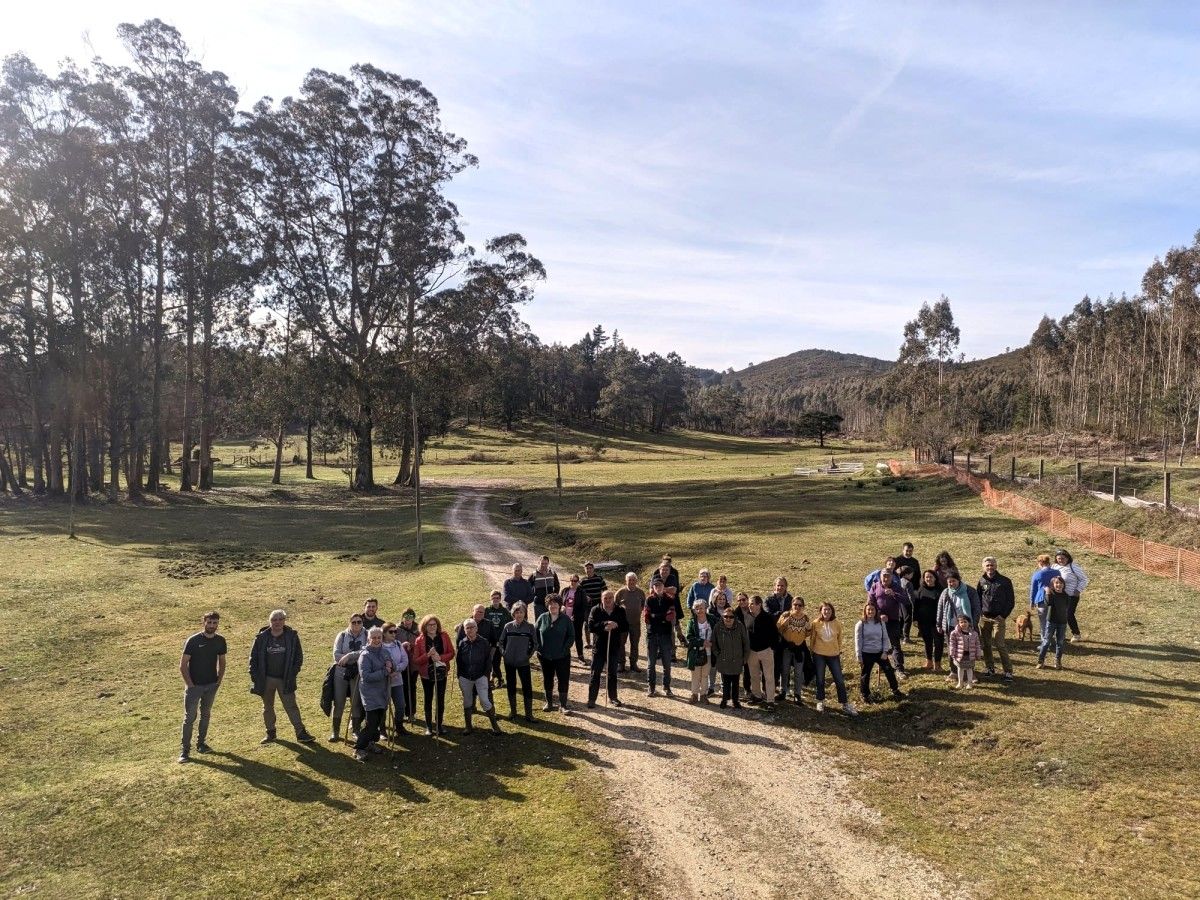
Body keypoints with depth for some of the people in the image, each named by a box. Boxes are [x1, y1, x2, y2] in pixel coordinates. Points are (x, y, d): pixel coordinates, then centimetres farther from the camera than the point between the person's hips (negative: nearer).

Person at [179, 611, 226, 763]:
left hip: (212, 685, 4)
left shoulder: (220, 640, -1)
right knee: (190, 717, 0)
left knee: (206, 715, 15)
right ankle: (185, 750, 7)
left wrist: (219, 680, 4)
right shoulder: (193, 640, -14)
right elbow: (183, 665, -11)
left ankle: (201, 743, 28)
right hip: (194, 686, -4)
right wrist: (189, 684, -13)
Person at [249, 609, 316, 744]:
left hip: (285, 680, -2)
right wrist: (255, 676, -3)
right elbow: (253, 658, 4)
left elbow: (299, 656, 1)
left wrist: (292, 673, -8)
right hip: (266, 679, 2)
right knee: (267, 707, 13)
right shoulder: (262, 637, -2)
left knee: (291, 706, -3)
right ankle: (270, 733, 28)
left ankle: (301, 733, -1)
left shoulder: (292, 636, -4)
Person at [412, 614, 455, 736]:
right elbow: (415, 660, -9)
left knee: (441, 699, 8)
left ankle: (439, 724, 23)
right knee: (428, 699, 8)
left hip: (441, 672, 1)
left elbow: (451, 653, -4)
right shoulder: (419, 640, -8)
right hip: (426, 673, -1)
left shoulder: (444, 636, -5)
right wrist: (428, 655, -25)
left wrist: (440, 657, -21)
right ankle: (428, 726, 20)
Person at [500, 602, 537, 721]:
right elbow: (501, 642, 8)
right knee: (511, 686, 11)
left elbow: (534, 644, 4)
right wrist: (504, 653, -1)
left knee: (527, 687, -4)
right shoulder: (508, 626, -1)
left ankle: (529, 713, 5)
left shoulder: (530, 628, -5)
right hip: (509, 662, 2)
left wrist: (529, 655, -4)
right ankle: (512, 711, 25)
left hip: (523, 662, -2)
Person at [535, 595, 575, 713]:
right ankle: (549, 703, 28)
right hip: (545, 656, 2)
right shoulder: (542, 618, -2)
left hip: (562, 656, -2)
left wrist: (564, 649, -11)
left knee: (563, 680, -1)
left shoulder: (565, 619, -5)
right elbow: (535, 633, 4)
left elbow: (571, 636, -2)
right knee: (547, 680, 14)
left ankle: (563, 705, 9)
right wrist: (539, 648, -4)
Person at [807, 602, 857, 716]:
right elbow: (812, 638, 3)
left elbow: (839, 639, 8)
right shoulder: (816, 623, -6)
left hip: (833, 655, 1)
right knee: (820, 680, 8)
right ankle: (820, 702, 24)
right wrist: (812, 651, 5)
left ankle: (845, 705, 11)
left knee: (840, 680, 2)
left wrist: (839, 652, 9)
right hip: (819, 655, -1)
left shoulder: (837, 624, -3)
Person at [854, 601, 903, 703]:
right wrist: (859, 656, -8)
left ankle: (895, 691, 25)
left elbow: (885, 638, 5)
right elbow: (858, 641, -7)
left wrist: (885, 652, -5)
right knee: (865, 675, 8)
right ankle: (865, 695, 25)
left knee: (889, 671, 5)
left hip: (880, 653, 3)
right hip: (866, 654, -3)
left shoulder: (881, 623, 0)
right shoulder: (860, 624, -10)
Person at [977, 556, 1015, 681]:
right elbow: (977, 599, 14)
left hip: (998, 618, -4)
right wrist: (979, 613, 2)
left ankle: (1008, 671, -3)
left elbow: (1011, 600, 0)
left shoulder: (1005, 581, -2)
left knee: (999, 644, -10)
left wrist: (1004, 615, -8)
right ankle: (989, 668, 20)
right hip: (984, 618, 4)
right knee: (985, 645, 8)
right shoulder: (982, 581, 7)